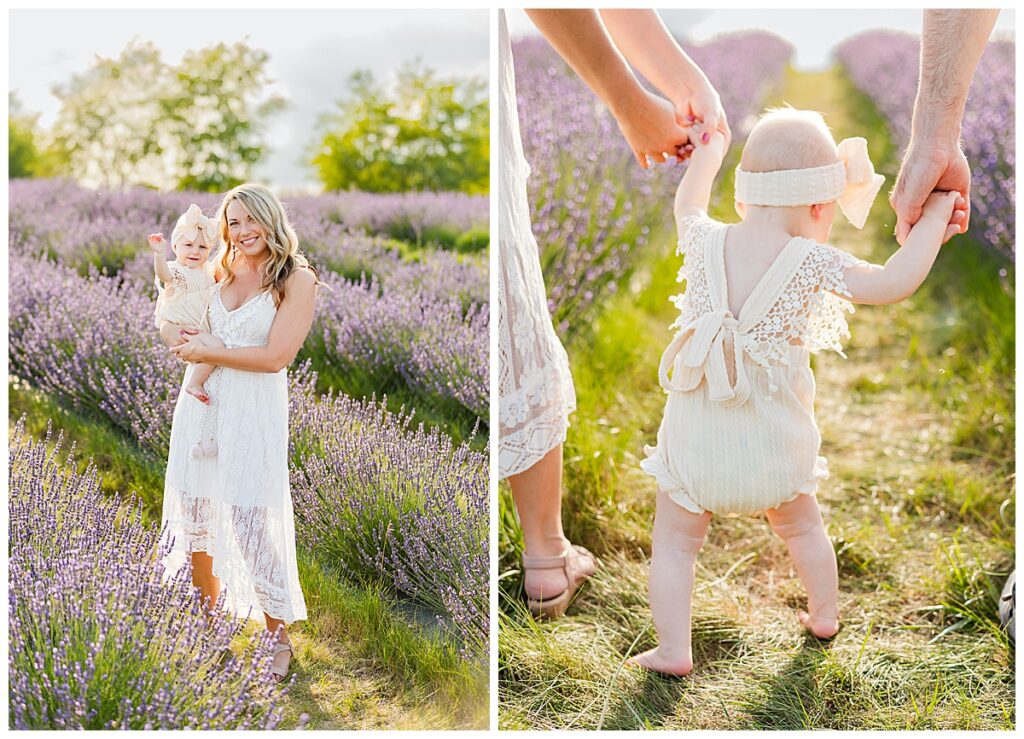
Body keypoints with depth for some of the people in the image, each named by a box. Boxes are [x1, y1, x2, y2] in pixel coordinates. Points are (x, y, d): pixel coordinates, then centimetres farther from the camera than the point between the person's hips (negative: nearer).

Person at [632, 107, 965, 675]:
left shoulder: (706, 242, -4)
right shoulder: (811, 262, -13)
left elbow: (688, 203, 19)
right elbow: (894, 283, -17)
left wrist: (711, 148, 36)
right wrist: (934, 216, -4)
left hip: (696, 442, 0)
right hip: (774, 447, 0)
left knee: (674, 544, 16)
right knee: (802, 527, 28)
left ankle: (673, 649, 15)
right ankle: (825, 616, 46)